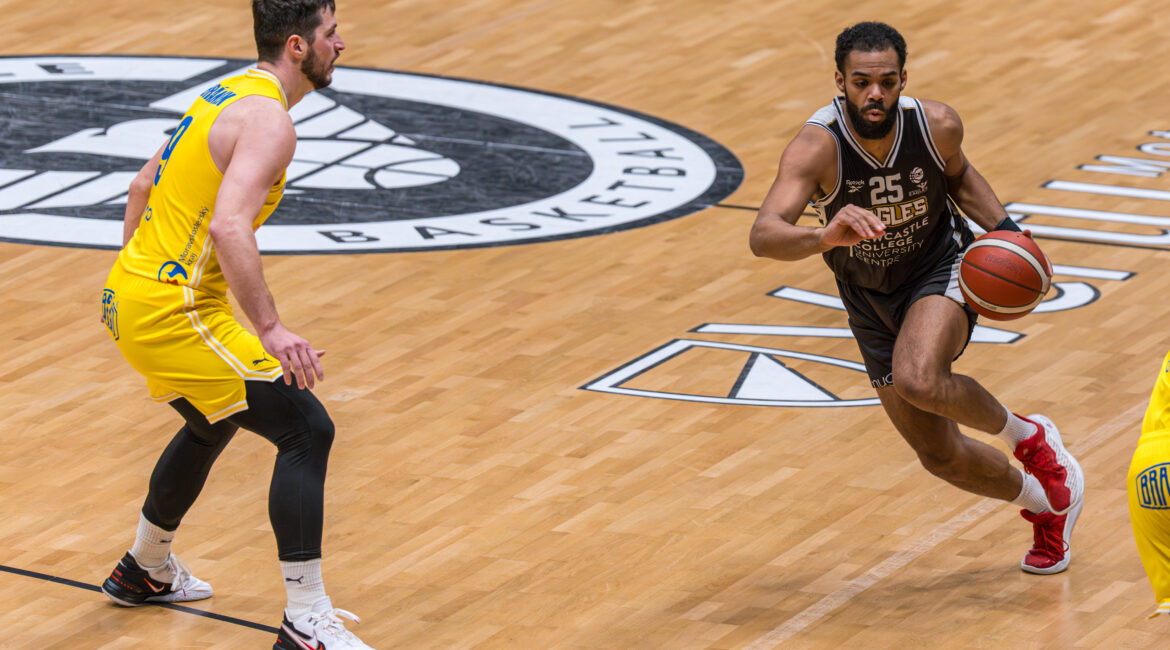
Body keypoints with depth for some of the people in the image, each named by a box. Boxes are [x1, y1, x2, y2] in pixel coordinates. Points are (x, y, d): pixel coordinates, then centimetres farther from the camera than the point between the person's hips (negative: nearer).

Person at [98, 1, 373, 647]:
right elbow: (229, 228, -31)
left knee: (214, 426, 32)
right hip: (173, 313, -10)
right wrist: (270, 329, -33)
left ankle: (144, 570, 50)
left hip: (127, 296, 10)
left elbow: (143, 185, 25)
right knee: (306, 430, -10)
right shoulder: (268, 119, -17)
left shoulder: (228, 94, 14)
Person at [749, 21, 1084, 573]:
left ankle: (1024, 435, -4)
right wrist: (825, 236, -63)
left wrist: (1003, 230, -10)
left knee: (918, 381, -34)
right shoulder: (817, 146, -30)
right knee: (941, 456, 8)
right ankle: (1048, 507, 36)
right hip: (871, 300, 2)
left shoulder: (936, 125, -22)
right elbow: (763, 237, -43)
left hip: (941, 269, -2)